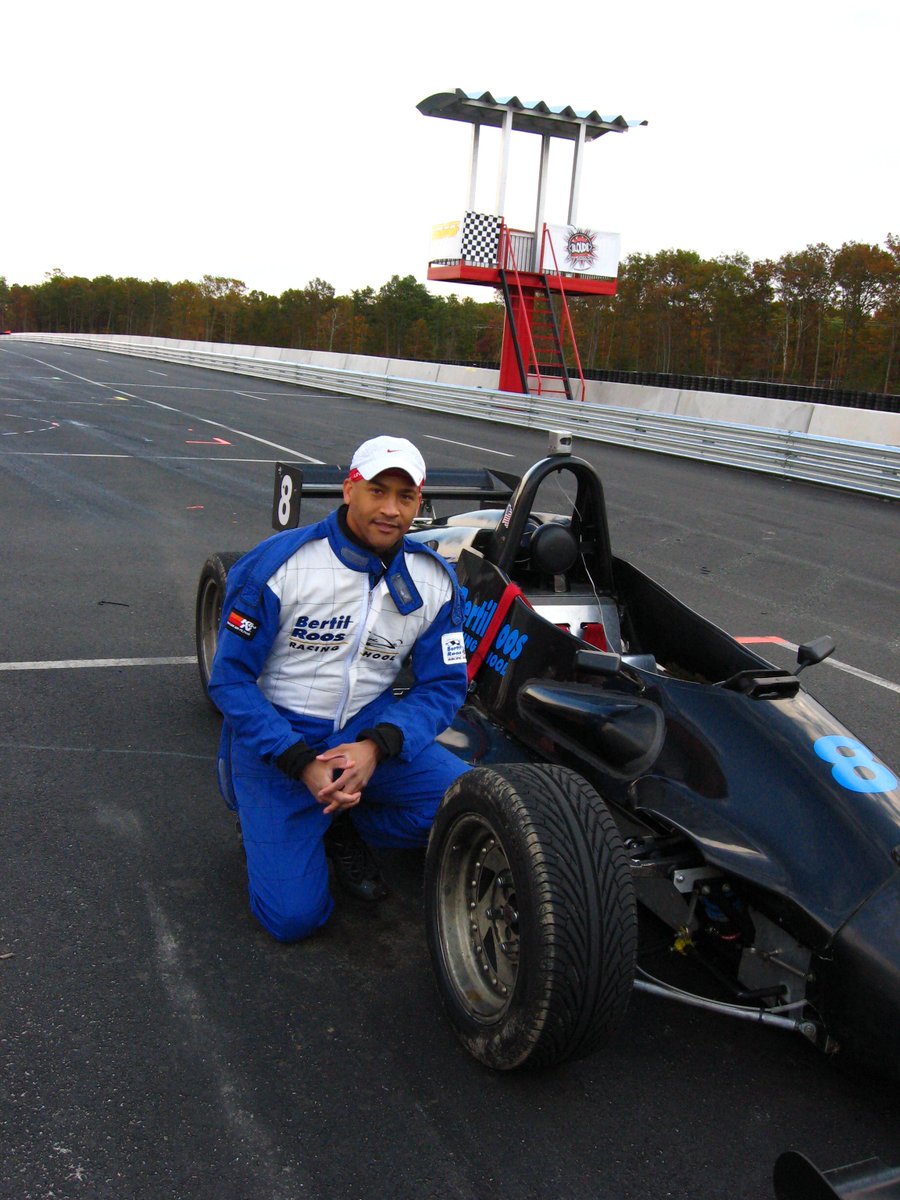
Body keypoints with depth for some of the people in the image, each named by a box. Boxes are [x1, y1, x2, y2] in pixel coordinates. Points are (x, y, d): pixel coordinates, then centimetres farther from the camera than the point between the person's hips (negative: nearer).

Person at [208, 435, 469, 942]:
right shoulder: (278, 563, -15)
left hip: (369, 730, 4)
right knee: (294, 917, -14)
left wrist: (376, 746, -21)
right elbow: (231, 678, -11)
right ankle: (269, 826, 18)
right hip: (275, 736, -3)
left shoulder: (435, 581, -4)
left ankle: (346, 827, 7)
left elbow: (443, 686, -2)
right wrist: (302, 764, -22)